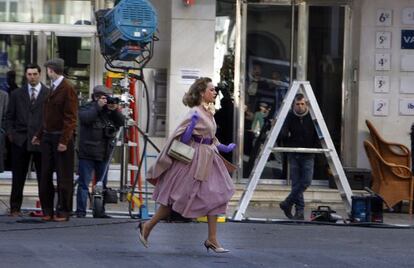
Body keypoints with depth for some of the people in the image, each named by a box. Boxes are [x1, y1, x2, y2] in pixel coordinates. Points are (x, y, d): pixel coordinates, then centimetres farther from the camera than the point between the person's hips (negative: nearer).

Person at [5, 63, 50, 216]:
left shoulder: (49, 94, 3)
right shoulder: (16, 94, 12)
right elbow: (9, 117, 13)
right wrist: (10, 133, 1)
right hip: (20, 141, 2)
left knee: (43, 176, 0)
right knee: (18, 177, 4)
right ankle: (15, 208, 8)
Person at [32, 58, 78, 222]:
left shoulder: (67, 88, -10)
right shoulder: (52, 88, 14)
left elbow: (71, 117, -14)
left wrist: (64, 140, -18)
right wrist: (39, 135, 17)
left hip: (61, 139, -8)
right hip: (47, 137, 8)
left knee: (63, 177, -1)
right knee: (45, 176, 6)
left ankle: (63, 212, 4)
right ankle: (47, 210, 11)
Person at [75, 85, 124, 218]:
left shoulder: (109, 110, 12)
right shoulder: (87, 108, -3)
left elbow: (121, 122, 6)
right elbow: (85, 118, -23)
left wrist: (115, 110, -9)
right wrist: (98, 106, -21)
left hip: (104, 154, 6)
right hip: (87, 153, -6)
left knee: (102, 184, 11)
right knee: (84, 183, -7)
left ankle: (100, 211, 18)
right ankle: (80, 211, -7)